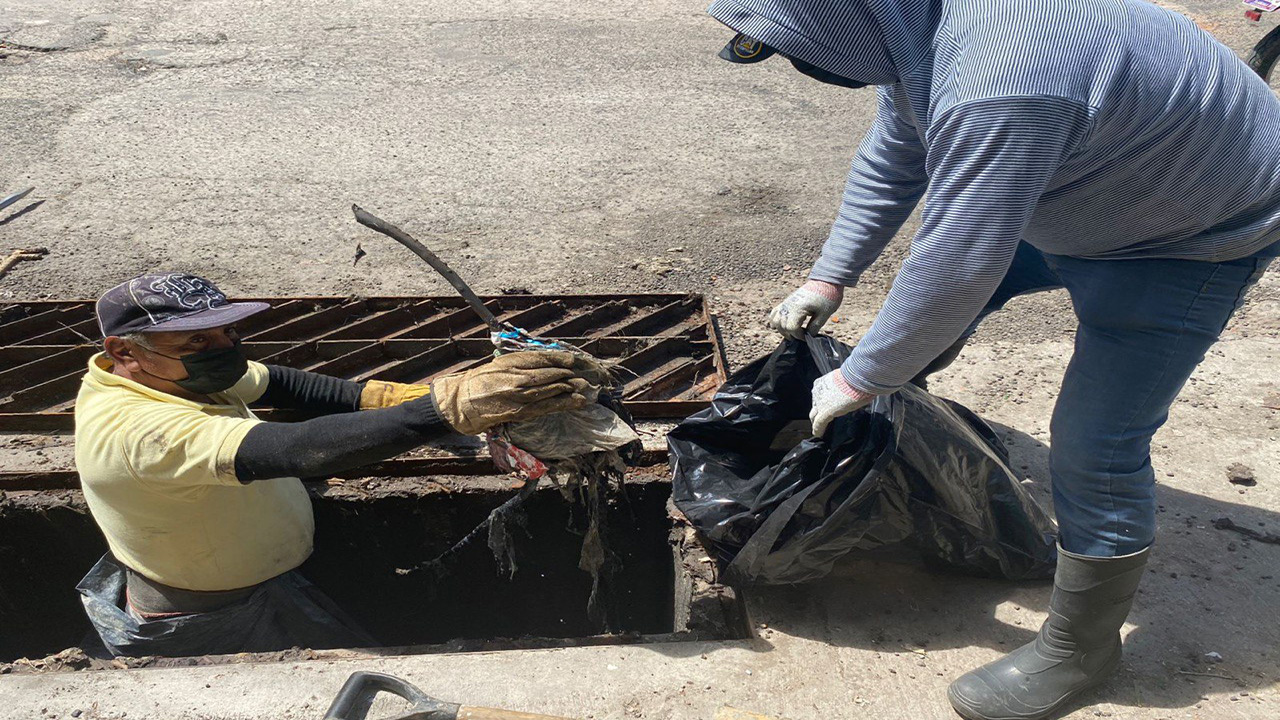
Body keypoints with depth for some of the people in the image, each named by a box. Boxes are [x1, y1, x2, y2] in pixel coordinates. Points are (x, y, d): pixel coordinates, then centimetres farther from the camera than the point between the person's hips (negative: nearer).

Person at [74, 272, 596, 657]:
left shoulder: (151, 369, -5)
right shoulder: (139, 428, -35)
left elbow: (277, 384, -2)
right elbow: (296, 450, -47)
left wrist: (382, 398, -17)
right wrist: (447, 407, -54)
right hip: (213, 620, -9)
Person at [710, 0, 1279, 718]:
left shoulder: (996, 91, -42)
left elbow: (954, 274, -36)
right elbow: (891, 162, 5)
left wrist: (860, 378, -21)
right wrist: (829, 278, 8)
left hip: (1190, 240, -9)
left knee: (1097, 447, -10)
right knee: (940, 260, 18)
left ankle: (1079, 650, 11)